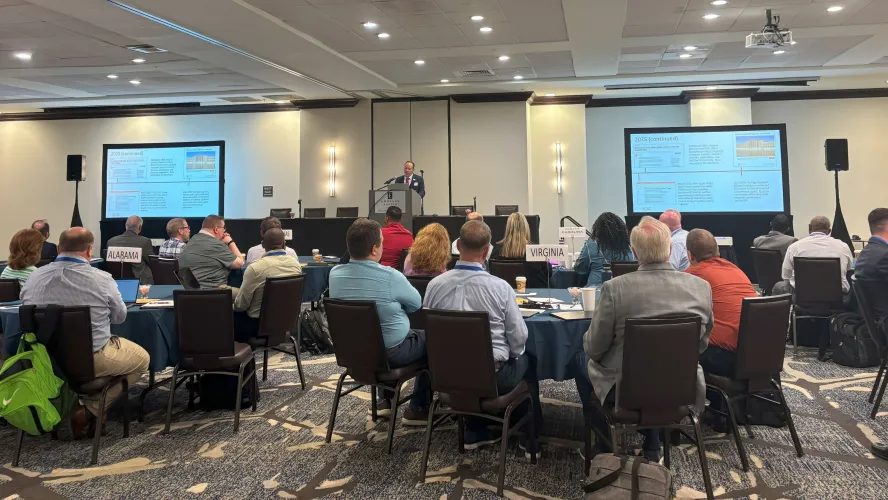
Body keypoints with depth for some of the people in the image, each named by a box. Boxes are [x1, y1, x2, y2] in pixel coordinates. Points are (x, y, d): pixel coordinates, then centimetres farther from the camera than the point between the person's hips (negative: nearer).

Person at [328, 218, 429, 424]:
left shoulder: (335, 274, -10)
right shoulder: (390, 276, -26)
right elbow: (416, 304, -7)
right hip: (390, 353, -6)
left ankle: (384, 400, 36)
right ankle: (418, 409, 21)